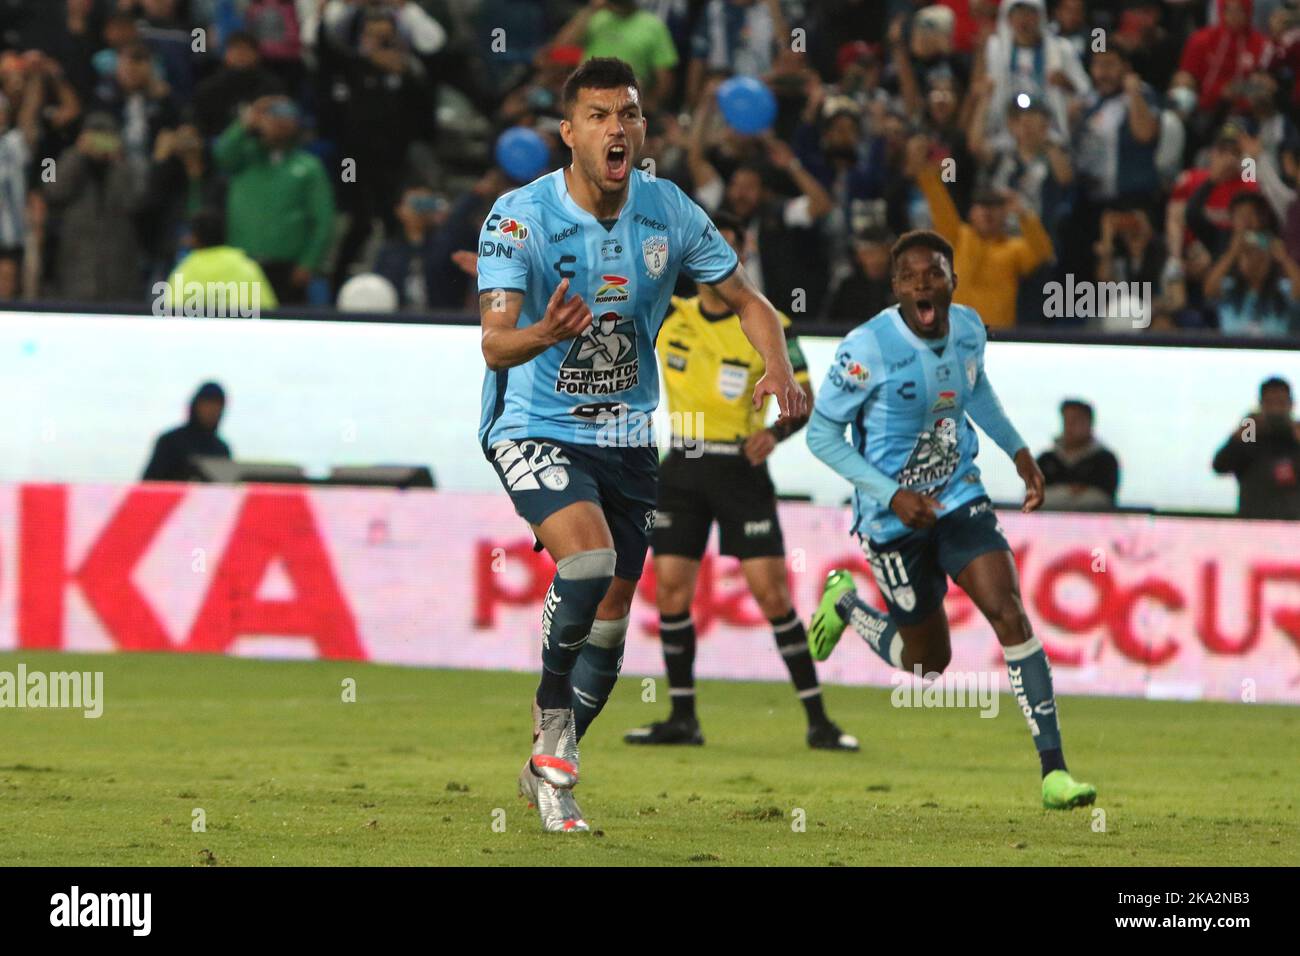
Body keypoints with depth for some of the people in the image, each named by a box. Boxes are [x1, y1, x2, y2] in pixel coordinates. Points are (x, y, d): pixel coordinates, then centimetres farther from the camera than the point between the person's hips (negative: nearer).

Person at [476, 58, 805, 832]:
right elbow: (494, 342, -26)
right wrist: (542, 333, -49)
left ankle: (550, 767, 28)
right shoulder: (521, 216, -18)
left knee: (612, 616, 8)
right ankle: (553, 715, -6)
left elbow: (748, 301, 5)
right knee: (588, 557, -29)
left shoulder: (669, 211, -6)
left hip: (627, 434, 5)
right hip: (536, 427, -5)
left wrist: (779, 368, -16)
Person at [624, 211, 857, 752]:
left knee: (772, 593, -9)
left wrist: (773, 432, -25)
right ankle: (682, 718, 10)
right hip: (682, 468, 4)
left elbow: (802, 396, -5)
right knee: (671, 591, -2)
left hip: (740, 469, -4)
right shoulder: (669, 316, 5)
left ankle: (817, 721, -4)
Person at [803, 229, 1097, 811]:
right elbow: (821, 435, -14)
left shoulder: (968, 328, -5)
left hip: (958, 498, 4)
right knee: (929, 661, 6)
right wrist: (892, 495, -22)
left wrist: (1018, 450, 13)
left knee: (1009, 613, -15)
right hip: (893, 518, -4)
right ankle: (845, 604, 37)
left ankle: (1054, 770, -14)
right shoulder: (867, 348, -23)